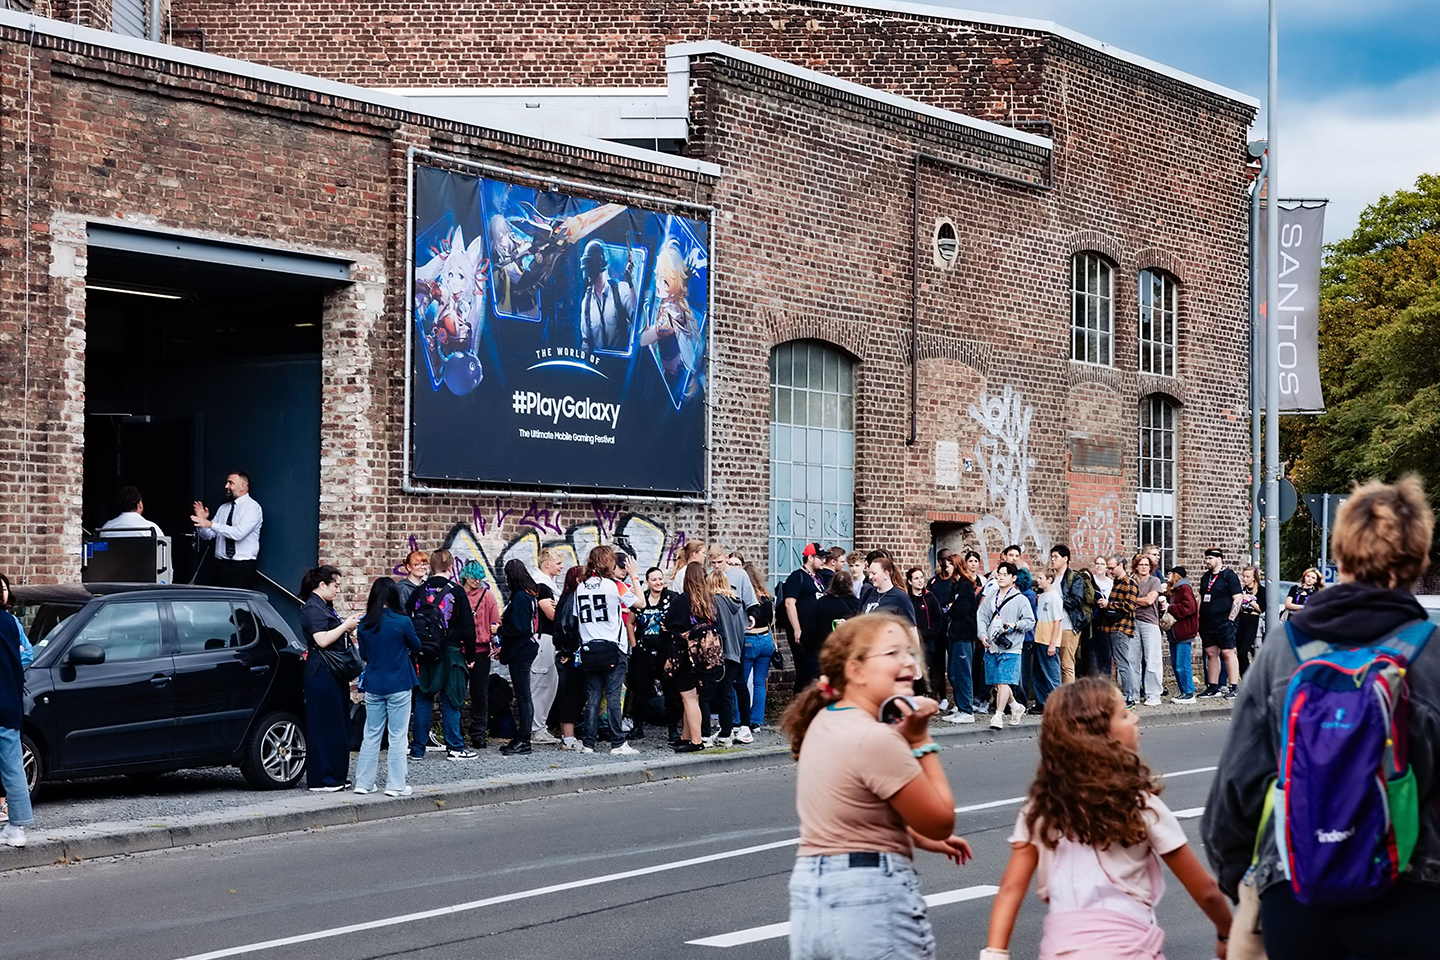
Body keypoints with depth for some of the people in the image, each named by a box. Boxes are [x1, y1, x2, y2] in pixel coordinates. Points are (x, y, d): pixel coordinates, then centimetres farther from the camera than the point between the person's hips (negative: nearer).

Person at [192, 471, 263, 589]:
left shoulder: (252, 507, -6)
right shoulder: (223, 508, 15)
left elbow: (239, 533, -21)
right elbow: (208, 535, 14)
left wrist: (211, 524, -23)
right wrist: (202, 521, -5)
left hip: (242, 568, -6)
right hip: (218, 565, 6)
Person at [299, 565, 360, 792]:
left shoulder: (325, 607, 19)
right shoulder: (312, 608, -12)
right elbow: (322, 640, -23)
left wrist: (348, 627, 12)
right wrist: (346, 625, -15)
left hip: (334, 674, 10)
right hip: (321, 673, -10)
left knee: (338, 724, 11)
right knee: (324, 726, -8)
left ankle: (336, 777, 17)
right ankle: (321, 780, -5)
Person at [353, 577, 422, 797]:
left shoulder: (364, 624, -2)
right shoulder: (402, 622, -13)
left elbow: (363, 655, 9)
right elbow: (416, 647, 4)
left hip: (373, 687, 4)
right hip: (398, 687, -4)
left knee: (371, 735, 11)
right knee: (398, 736, 3)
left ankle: (364, 782, 14)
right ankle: (395, 784, 4)